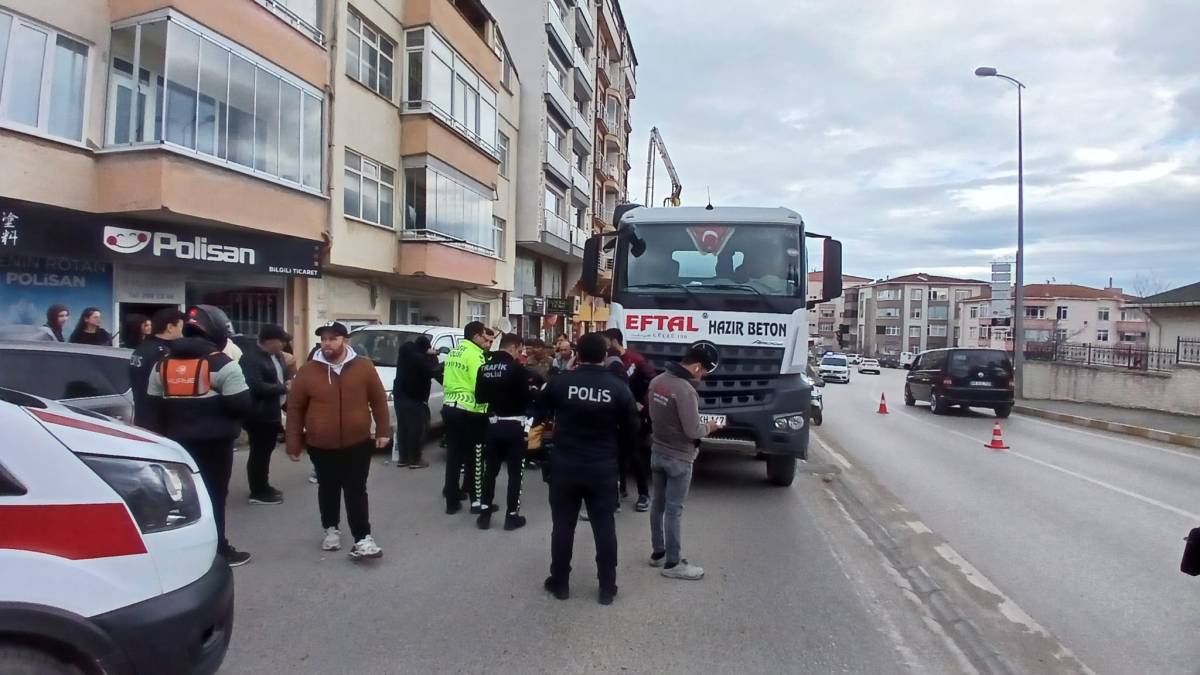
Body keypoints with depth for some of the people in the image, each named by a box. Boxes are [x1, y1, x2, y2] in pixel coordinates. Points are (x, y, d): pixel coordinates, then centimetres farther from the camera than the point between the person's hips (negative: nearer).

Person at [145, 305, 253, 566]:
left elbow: (154, 408, 10)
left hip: (178, 440, 6)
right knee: (213, 495, 2)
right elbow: (242, 404, -15)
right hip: (214, 441, -6)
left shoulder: (162, 364, 8)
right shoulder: (221, 364, -13)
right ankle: (217, 550, 9)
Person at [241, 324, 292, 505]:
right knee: (259, 453, -1)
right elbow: (256, 387, -27)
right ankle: (257, 493, 9)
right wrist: (284, 388, -18)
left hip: (272, 412, 10)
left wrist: (289, 382, 2)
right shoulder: (251, 358, -20)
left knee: (266, 451, 18)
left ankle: (263, 487, 29)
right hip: (258, 415, -9)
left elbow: (282, 376, 23)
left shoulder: (276, 355, 11)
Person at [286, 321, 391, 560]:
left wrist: (383, 431, 1)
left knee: (356, 492, 3)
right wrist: (294, 443, 0)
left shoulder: (364, 366, -6)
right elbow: (295, 409, 0)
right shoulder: (307, 371, -6)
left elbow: (379, 400, 2)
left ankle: (363, 538, 7)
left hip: (358, 444, -1)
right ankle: (331, 529, 36)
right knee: (328, 490, 17)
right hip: (321, 446, 1)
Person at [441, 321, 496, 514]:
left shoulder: (453, 352, 13)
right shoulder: (475, 355, -13)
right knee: (475, 456, 4)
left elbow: (448, 380, 16)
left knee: (454, 454, 13)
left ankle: (452, 500, 19)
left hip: (449, 407, 8)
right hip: (469, 411, -8)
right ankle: (477, 500, 10)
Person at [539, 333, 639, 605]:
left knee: (563, 526, 13)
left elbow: (541, 417, 7)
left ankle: (559, 583, 25)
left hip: (564, 466, 0)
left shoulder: (559, 382, -9)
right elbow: (631, 434, -2)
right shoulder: (619, 388, -8)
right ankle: (607, 588, 19)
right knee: (605, 528, 10)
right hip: (603, 469, 0)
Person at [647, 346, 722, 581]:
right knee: (674, 510, 2)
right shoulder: (685, 390, -26)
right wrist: (708, 427, -4)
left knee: (658, 504, 16)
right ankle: (672, 563, 12)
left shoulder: (656, 381, 0)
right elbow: (693, 431, -23)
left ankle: (657, 553, 29)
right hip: (678, 458, -8)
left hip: (657, 452, 8)